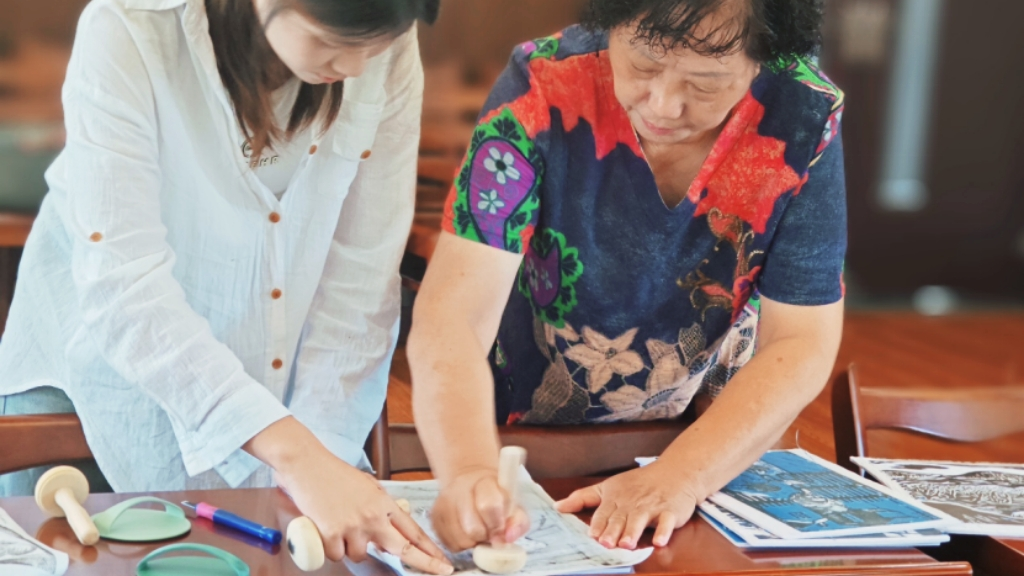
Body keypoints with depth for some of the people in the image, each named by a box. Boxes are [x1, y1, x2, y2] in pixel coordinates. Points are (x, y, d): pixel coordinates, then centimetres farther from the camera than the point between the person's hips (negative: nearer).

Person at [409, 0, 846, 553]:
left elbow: (799, 343, -14)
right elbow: (453, 311, -26)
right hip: (523, 448, -1)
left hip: (715, 452, 1)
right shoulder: (544, 89, -20)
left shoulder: (804, 118, -16)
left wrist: (676, 478, -28)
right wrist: (468, 472, -43)